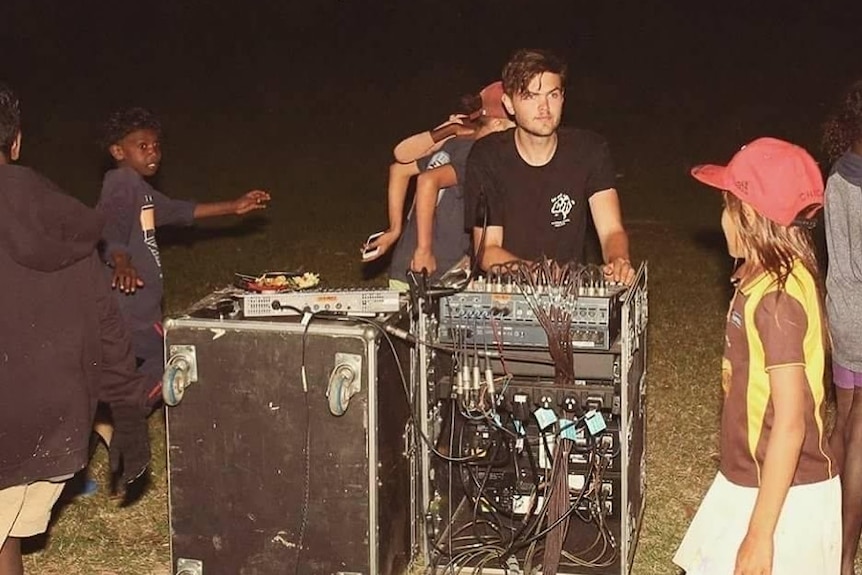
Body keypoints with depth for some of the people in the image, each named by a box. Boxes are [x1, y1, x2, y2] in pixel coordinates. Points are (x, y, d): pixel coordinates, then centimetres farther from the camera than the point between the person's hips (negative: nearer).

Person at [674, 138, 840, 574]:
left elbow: (791, 424, -23)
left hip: (783, 496, -9)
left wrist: (759, 534, -20)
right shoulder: (772, 276, 4)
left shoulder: (776, 297, -23)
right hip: (752, 480, 9)